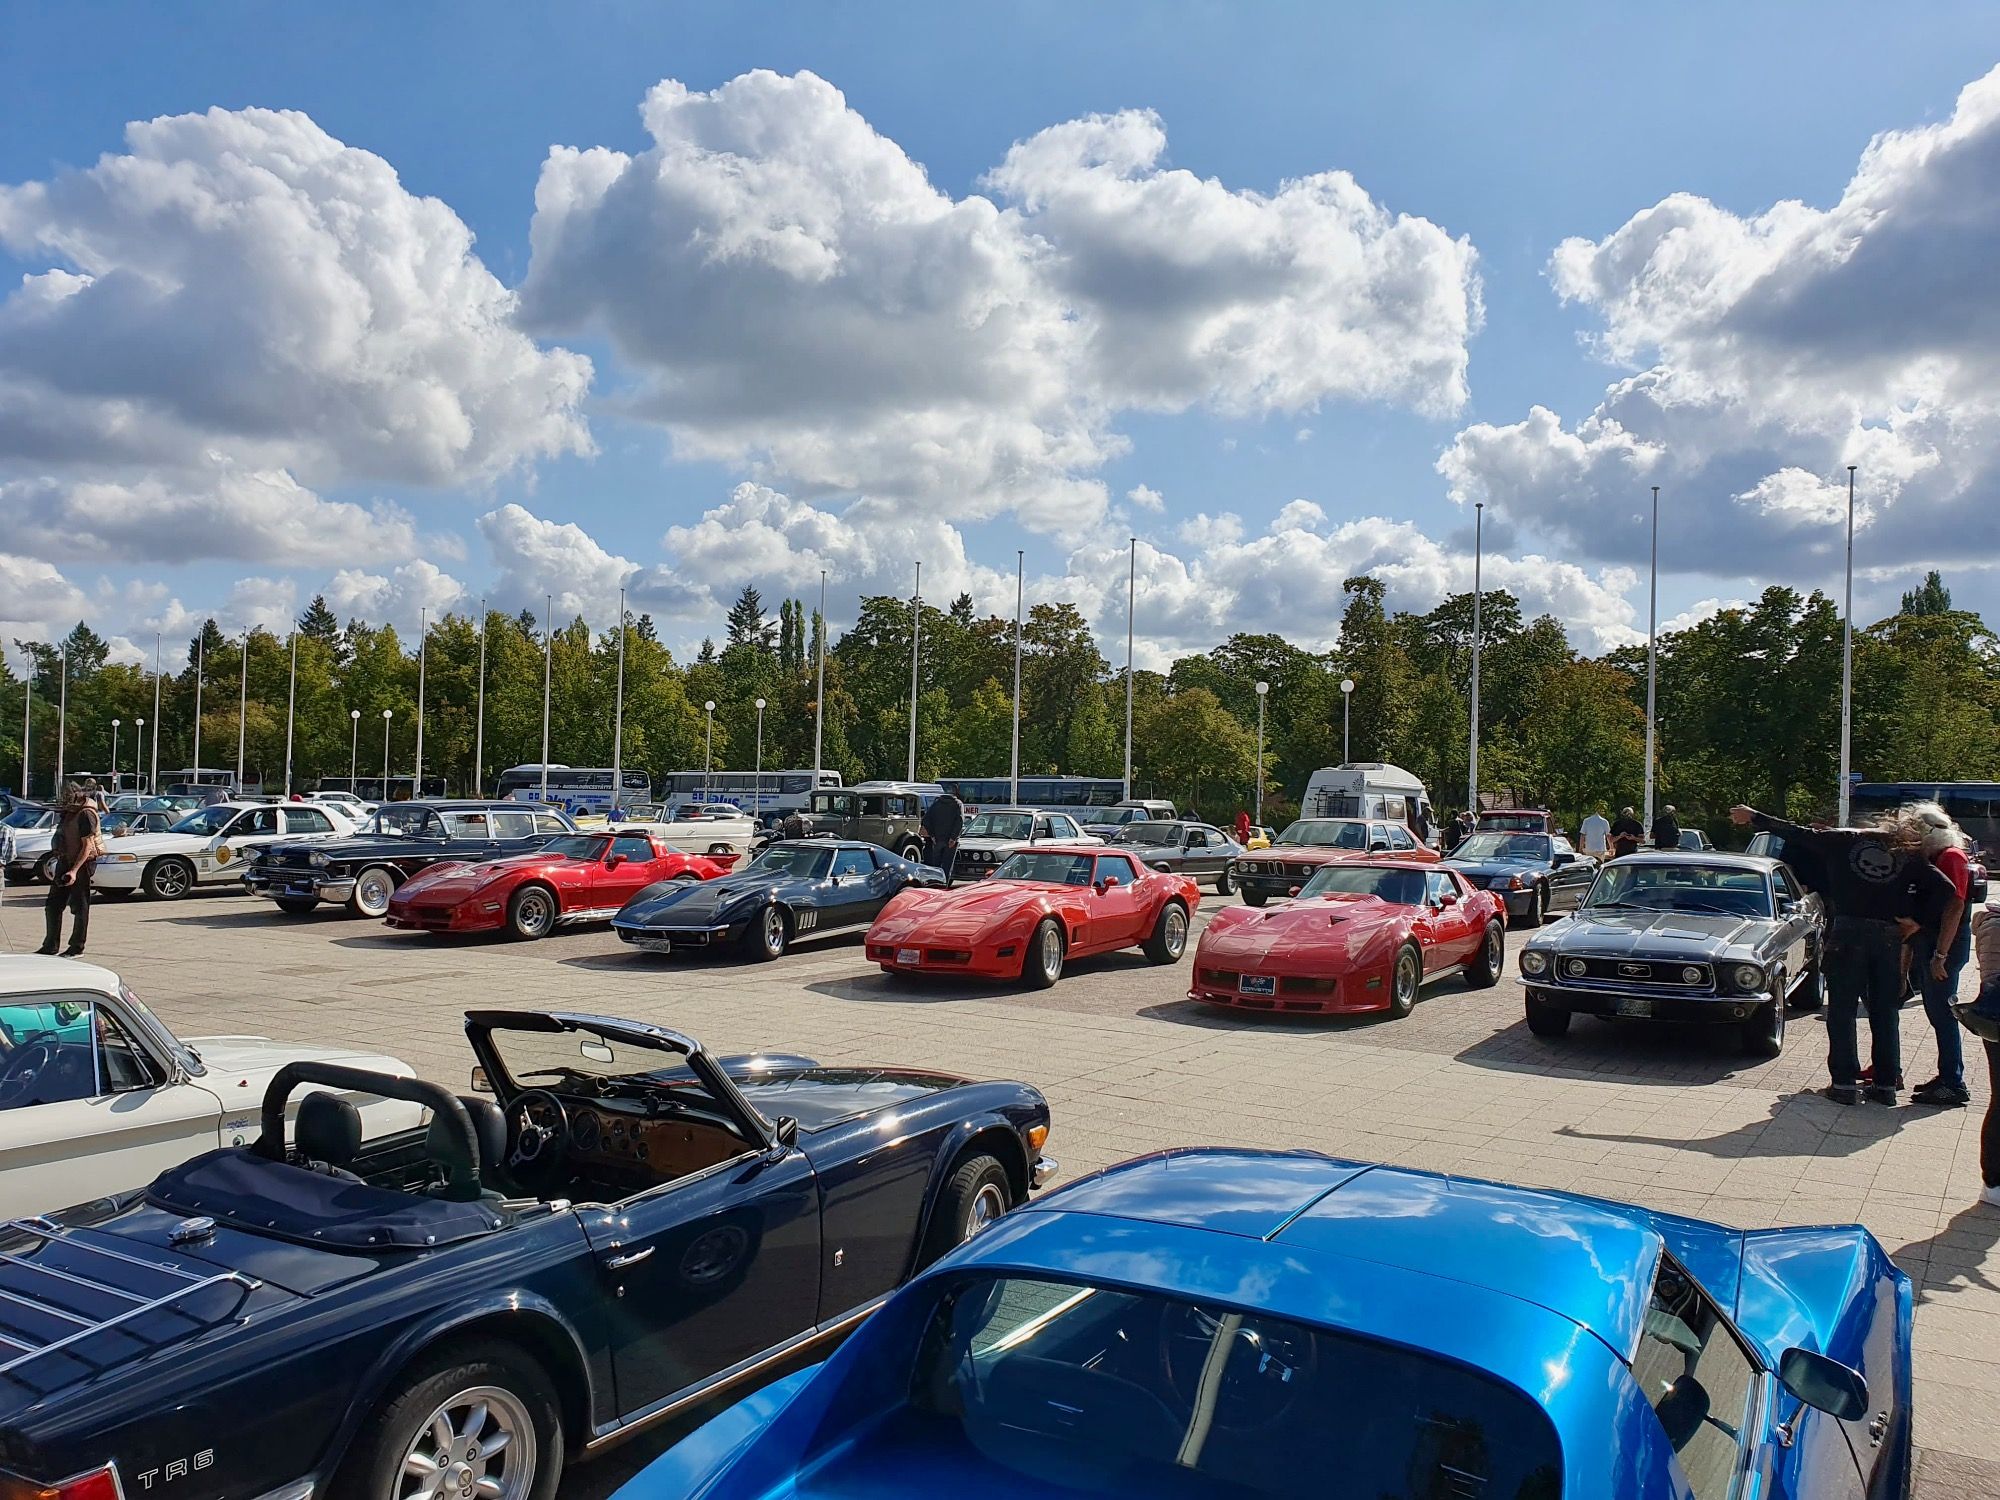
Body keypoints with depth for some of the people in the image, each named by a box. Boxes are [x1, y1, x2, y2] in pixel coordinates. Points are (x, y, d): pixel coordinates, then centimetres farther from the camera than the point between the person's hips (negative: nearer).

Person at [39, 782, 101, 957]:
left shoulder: (85, 814, -16)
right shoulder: (69, 812, 12)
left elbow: (87, 846, -20)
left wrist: (74, 870, -26)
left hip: (81, 864, -10)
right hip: (65, 863, 10)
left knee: (80, 908, 0)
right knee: (52, 905, 11)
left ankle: (76, 947, 8)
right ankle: (50, 946, 19)